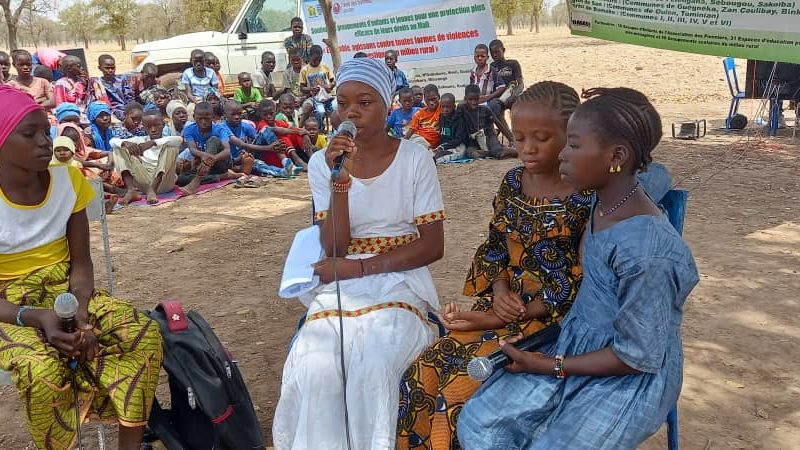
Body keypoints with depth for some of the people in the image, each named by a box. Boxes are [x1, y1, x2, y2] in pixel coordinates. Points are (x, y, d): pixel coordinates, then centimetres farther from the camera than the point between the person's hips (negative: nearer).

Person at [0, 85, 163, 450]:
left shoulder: (67, 180, -6)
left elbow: (81, 263, -4)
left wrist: (81, 312, -23)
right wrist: (36, 317, -31)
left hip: (67, 292, 4)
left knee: (145, 333, -20)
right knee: (41, 367, -34)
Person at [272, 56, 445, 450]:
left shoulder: (415, 158, -4)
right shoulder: (323, 163, 1)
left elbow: (433, 245, -6)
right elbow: (333, 248, -7)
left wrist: (361, 268, -13)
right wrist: (340, 182, -22)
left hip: (399, 281, -1)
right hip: (339, 285, 2)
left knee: (372, 368, -30)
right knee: (316, 371, -26)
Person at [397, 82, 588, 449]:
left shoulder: (588, 197, -14)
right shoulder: (512, 182, 5)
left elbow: (580, 286, -14)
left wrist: (497, 320, -18)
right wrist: (499, 290, -9)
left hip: (554, 321, -6)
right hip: (504, 305, 6)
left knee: (462, 396, -20)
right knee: (421, 378, -9)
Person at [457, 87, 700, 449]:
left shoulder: (645, 249, -30)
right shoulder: (603, 200, -5)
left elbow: (637, 356, -22)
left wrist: (553, 366, -14)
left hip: (630, 377, -7)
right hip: (577, 344, 8)